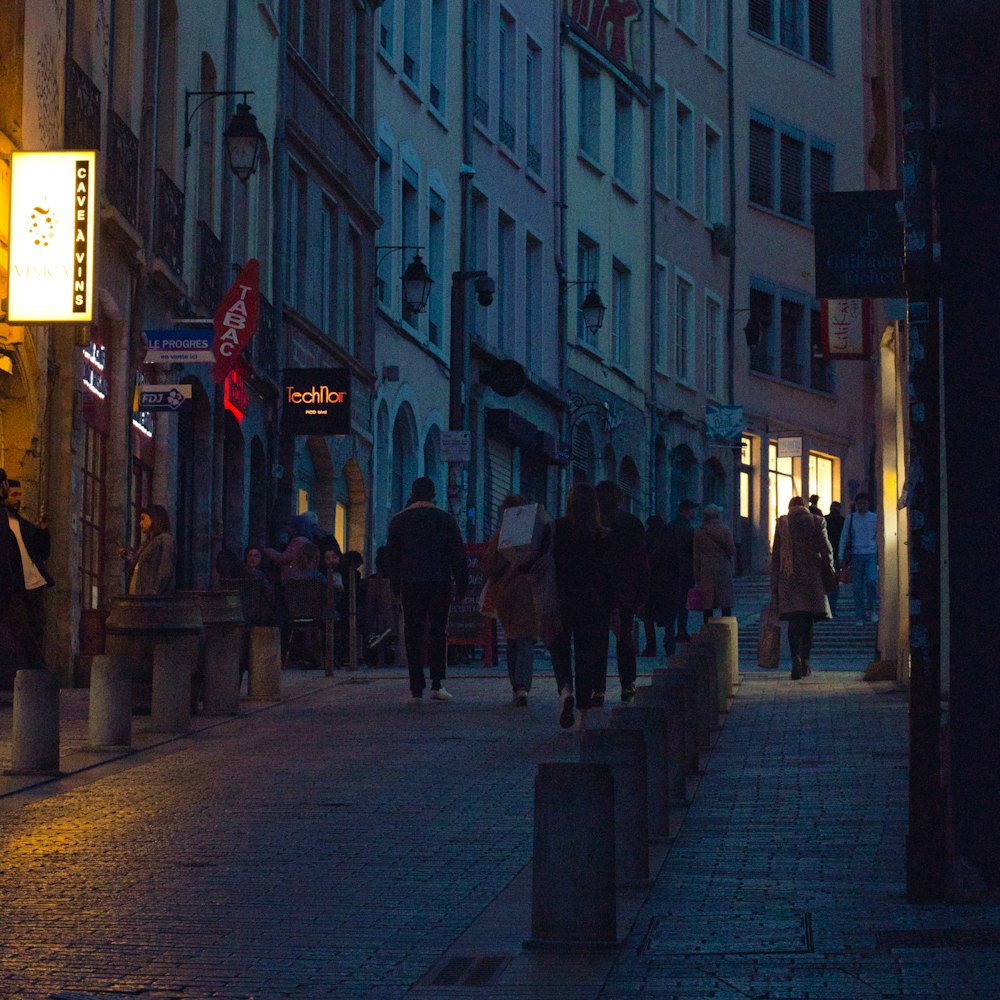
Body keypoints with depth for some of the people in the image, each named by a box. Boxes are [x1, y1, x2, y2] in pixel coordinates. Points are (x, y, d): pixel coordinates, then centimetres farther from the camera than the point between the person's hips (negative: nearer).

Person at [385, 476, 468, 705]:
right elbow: (458, 555, 3)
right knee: (438, 634, 7)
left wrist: (395, 586, 14)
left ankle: (416, 689, -1)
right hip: (440, 583, 0)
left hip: (410, 585, 1)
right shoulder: (446, 519, 3)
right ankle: (437, 685, 1)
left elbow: (391, 557, 9)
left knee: (413, 636, 3)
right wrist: (462, 585, 9)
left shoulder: (398, 521, 6)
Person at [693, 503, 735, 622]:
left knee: (707, 603, 1)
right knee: (726, 603, 4)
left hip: (706, 572, 0)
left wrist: (697, 576, 6)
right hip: (724, 570, 0)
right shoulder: (725, 531, -1)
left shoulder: (699, 533, 2)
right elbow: (732, 551, -2)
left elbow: (696, 556, 3)